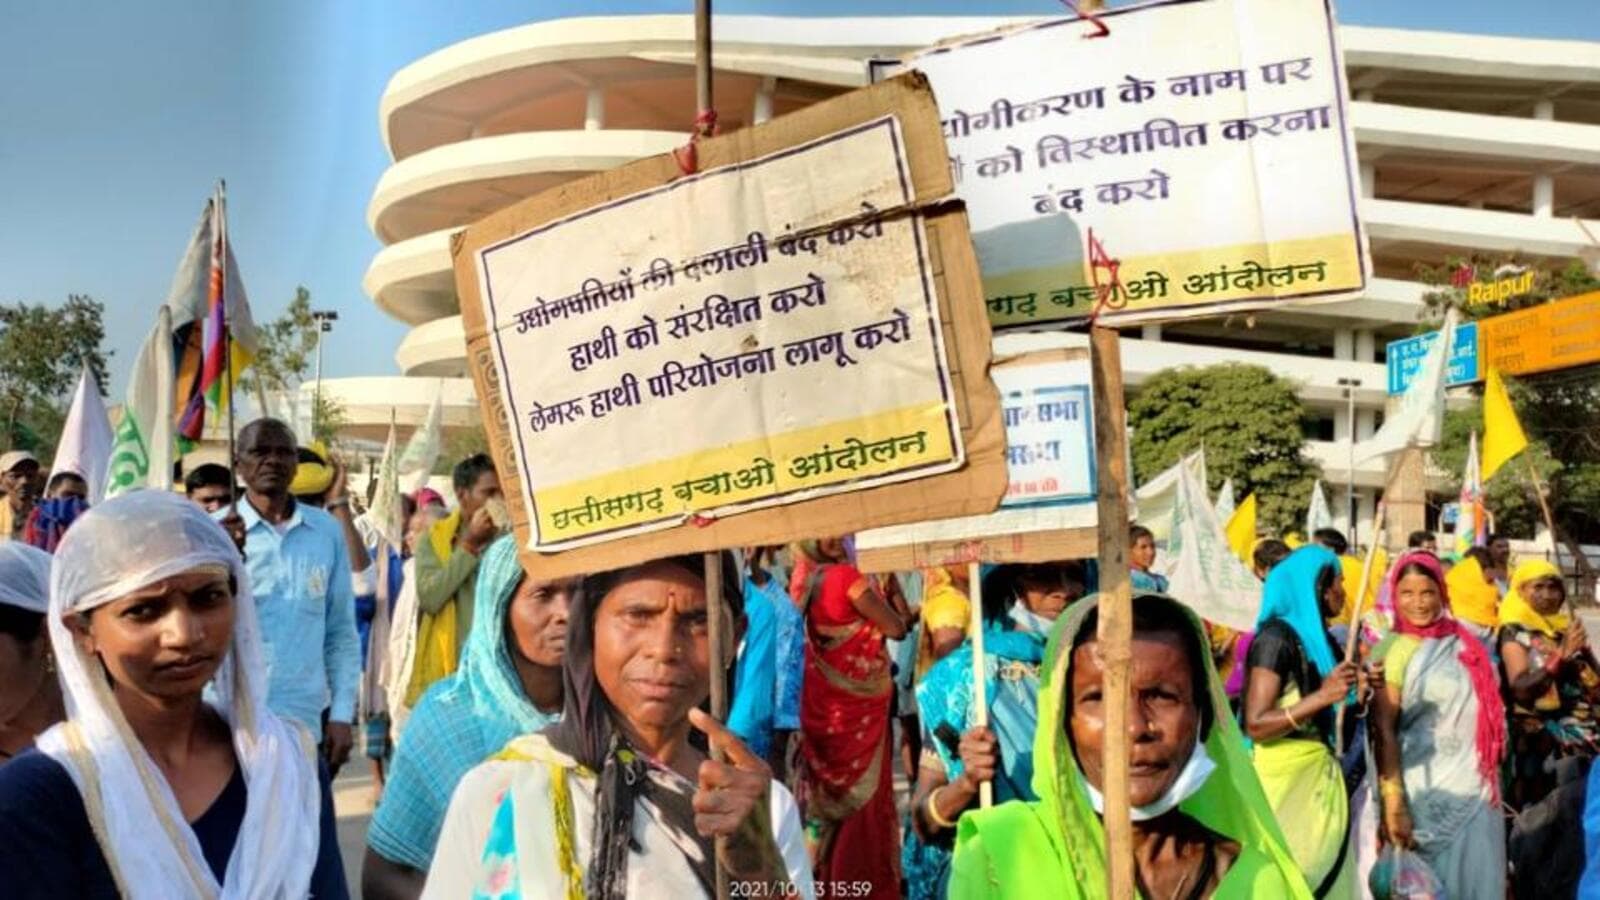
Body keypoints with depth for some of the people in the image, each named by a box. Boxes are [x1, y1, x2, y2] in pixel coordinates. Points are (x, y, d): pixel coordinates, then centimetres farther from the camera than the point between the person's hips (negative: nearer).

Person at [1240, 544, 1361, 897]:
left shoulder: (1318, 637, 11)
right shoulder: (1277, 637, -14)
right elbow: (1256, 725, -20)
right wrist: (1322, 696, -25)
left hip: (1321, 776, 8)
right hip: (1285, 778, -8)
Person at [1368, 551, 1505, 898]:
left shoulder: (1463, 641, 6)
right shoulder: (1393, 649, -11)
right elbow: (1384, 732, -15)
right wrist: (1393, 805, -19)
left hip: (1478, 789, 5)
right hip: (1429, 794, -5)